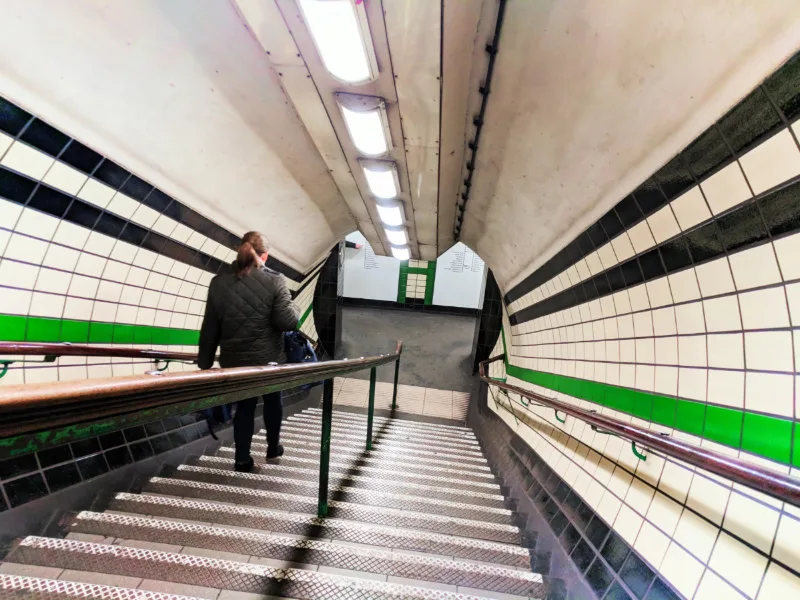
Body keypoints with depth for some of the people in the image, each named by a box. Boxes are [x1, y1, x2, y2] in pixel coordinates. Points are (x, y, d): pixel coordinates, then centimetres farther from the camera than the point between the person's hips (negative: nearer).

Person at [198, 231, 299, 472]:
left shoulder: (219, 282, -1)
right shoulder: (274, 281, -14)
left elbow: (209, 329, 3)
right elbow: (288, 322, -18)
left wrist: (205, 362, 11)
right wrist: (293, 308, 4)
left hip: (234, 361, 3)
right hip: (268, 359, -2)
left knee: (244, 406, 19)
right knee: (273, 401, 22)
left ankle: (242, 459, 21)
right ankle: (273, 447, 38)